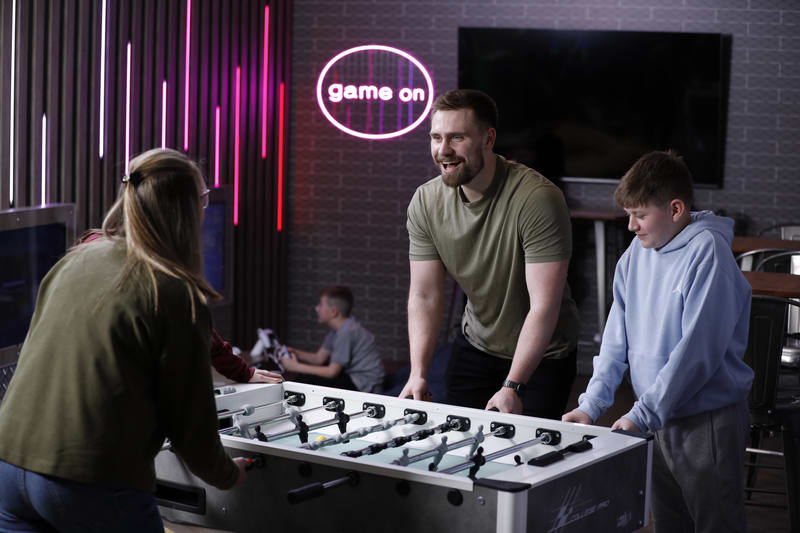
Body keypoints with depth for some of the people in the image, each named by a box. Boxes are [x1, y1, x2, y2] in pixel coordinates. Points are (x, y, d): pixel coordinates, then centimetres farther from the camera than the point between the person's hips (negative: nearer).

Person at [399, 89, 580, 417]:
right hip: (475, 348, 5)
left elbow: (544, 306, -29)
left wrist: (513, 387, -34)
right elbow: (424, 296, -7)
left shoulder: (538, 199, -28)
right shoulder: (426, 202, -10)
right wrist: (418, 374, -19)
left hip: (541, 355, -4)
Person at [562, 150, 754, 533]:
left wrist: (642, 415, -20)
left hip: (709, 421, -7)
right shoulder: (635, 256, 6)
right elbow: (617, 339, 9)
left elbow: (698, 351, -22)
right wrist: (590, 406, -1)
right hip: (659, 420, 7)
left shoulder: (707, 253, -17)